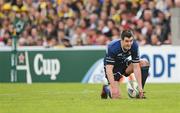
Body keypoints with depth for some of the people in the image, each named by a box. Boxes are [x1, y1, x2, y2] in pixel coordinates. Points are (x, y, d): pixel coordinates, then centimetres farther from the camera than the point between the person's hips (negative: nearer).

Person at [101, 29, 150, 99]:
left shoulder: (134, 46, -22)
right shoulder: (113, 48, -33)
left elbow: (136, 67, -20)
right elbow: (109, 69, -33)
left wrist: (140, 87, -27)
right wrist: (113, 88, -41)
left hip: (124, 63, 4)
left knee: (144, 63, -19)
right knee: (116, 95, -18)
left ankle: (139, 93, -9)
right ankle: (107, 88, 19)